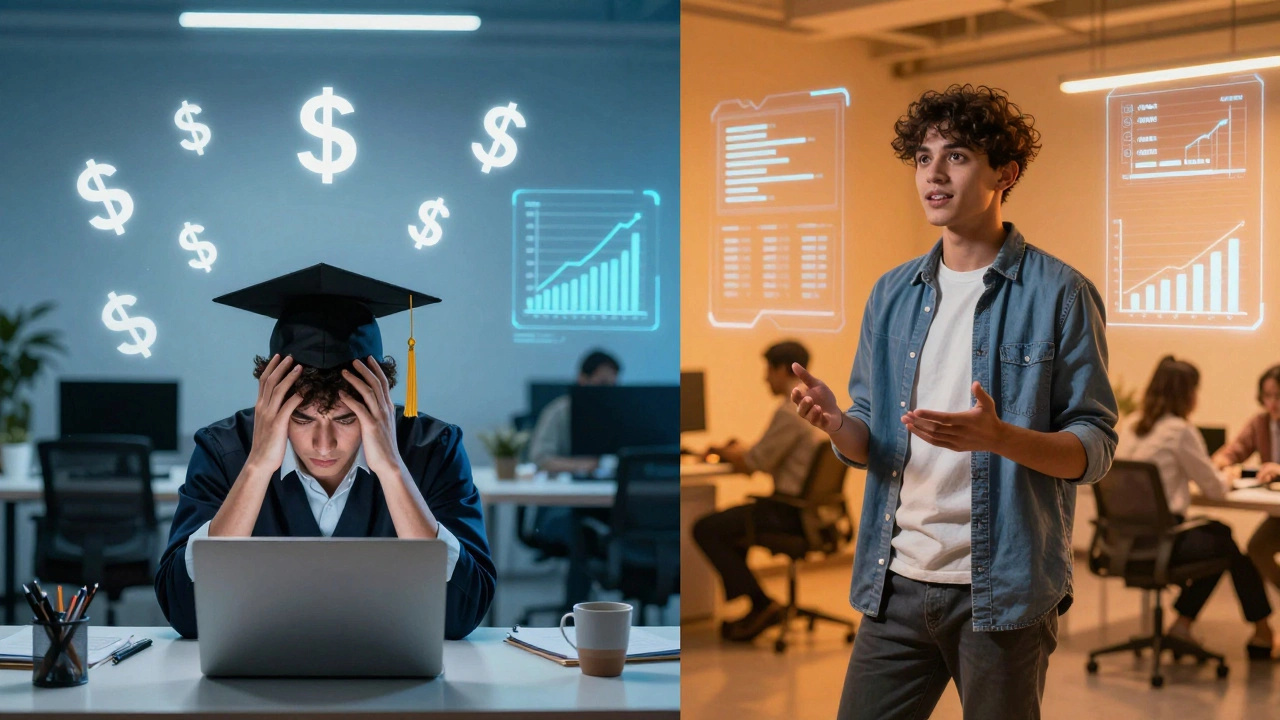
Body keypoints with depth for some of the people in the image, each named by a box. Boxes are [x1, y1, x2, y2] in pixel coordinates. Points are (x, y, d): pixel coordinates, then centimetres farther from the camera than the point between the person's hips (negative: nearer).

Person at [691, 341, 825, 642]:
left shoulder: (790, 411, -19)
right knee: (730, 521, 28)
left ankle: (761, 605, -8)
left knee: (705, 529, -9)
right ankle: (744, 609, 25)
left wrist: (724, 452, 1)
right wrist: (736, 453, 9)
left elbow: (754, 463, -18)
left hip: (790, 511, -10)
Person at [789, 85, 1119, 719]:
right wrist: (837, 425, -10)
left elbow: (1095, 447, -7)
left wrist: (998, 436, -26)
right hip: (897, 581, 4)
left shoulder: (1059, 293, -5)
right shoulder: (892, 293, 10)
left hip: (1002, 588, -4)